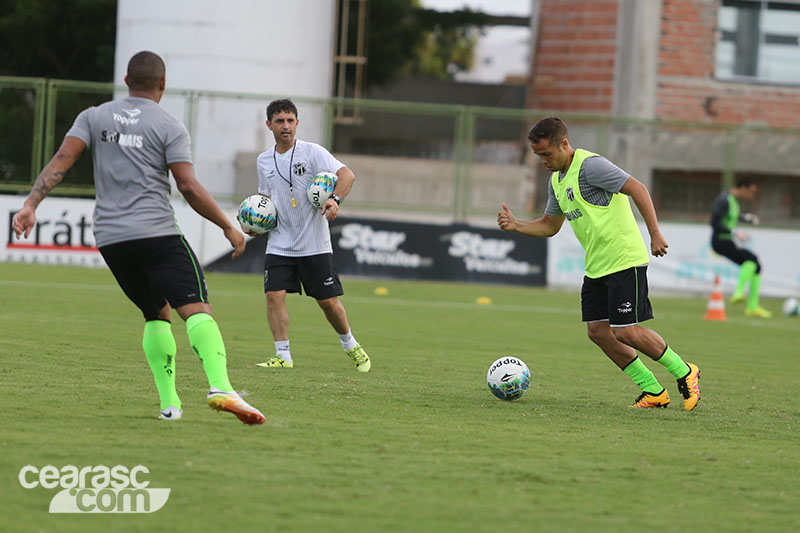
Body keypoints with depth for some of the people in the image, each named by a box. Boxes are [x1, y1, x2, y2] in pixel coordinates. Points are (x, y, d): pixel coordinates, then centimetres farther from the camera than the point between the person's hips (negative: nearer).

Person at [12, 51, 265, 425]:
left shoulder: (94, 117, 13)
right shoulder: (169, 127, 1)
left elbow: (61, 160, 0)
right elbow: (189, 187, -7)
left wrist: (31, 205, -3)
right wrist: (228, 227, 1)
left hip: (110, 239, 5)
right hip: (157, 233, -5)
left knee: (156, 314, 19)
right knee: (197, 309, -14)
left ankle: (169, 402, 9)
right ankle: (220, 387, -36)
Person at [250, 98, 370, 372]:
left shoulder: (312, 152, -7)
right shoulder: (264, 161, 9)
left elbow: (347, 175, -17)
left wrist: (334, 199, -35)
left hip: (314, 244, -3)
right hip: (279, 244, 3)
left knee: (328, 301, 1)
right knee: (274, 295, -13)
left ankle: (351, 346, 24)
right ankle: (283, 356, -8)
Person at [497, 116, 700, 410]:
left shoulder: (589, 165, -16)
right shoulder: (556, 180, 13)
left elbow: (637, 188, -20)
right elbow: (549, 225, 23)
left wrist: (655, 234, -25)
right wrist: (515, 225, 5)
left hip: (624, 260, -9)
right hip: (596, 265, 9)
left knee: (625, 331, -12)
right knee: (598, 332, 2)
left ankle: (684, 373, 8)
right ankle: (653, 392, 11)